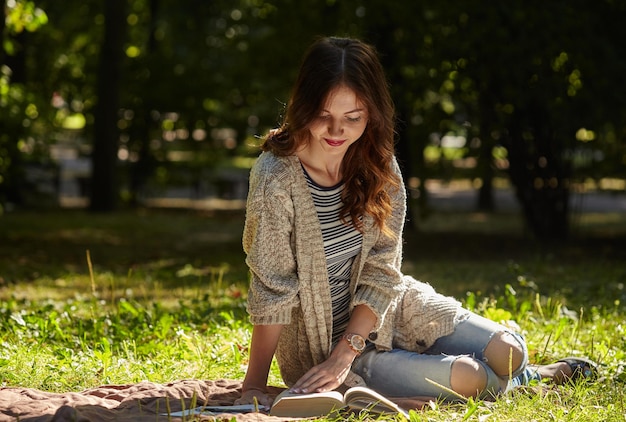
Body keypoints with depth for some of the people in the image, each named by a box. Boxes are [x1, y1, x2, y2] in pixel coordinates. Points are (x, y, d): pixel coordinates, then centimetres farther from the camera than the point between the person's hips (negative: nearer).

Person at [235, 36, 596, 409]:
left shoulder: (379, 166, -7)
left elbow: (382, 272, -7)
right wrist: (254, 388, -23)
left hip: (389, 308, 5)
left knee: (508, 352, -9)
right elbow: (272, 292, -22)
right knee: (467, 379, -20)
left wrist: (345, 353, -19)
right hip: (317, 342, -5)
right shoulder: (276, 179, -24)